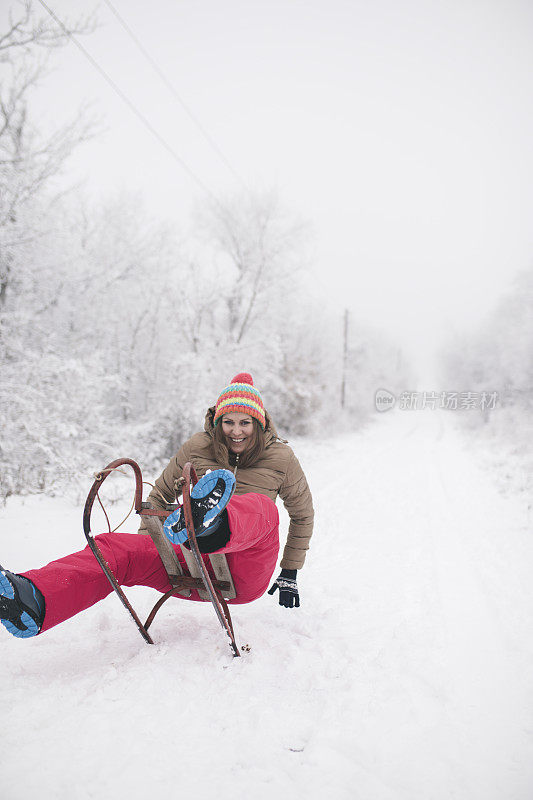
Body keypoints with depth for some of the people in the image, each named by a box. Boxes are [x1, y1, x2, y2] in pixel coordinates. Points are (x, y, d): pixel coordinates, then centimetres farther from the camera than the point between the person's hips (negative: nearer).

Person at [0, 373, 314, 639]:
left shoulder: (280, 457, 2)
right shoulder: (199, 447, 6)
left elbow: (303, 514, 14)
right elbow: (161, 493, 18)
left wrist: (290, 574, 13)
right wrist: (146, 542, 10)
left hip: (247, 580, -2)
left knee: (262, 507, -33)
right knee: (115, 547, -22)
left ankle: (208, 525, -68)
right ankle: (36, 604, -48)